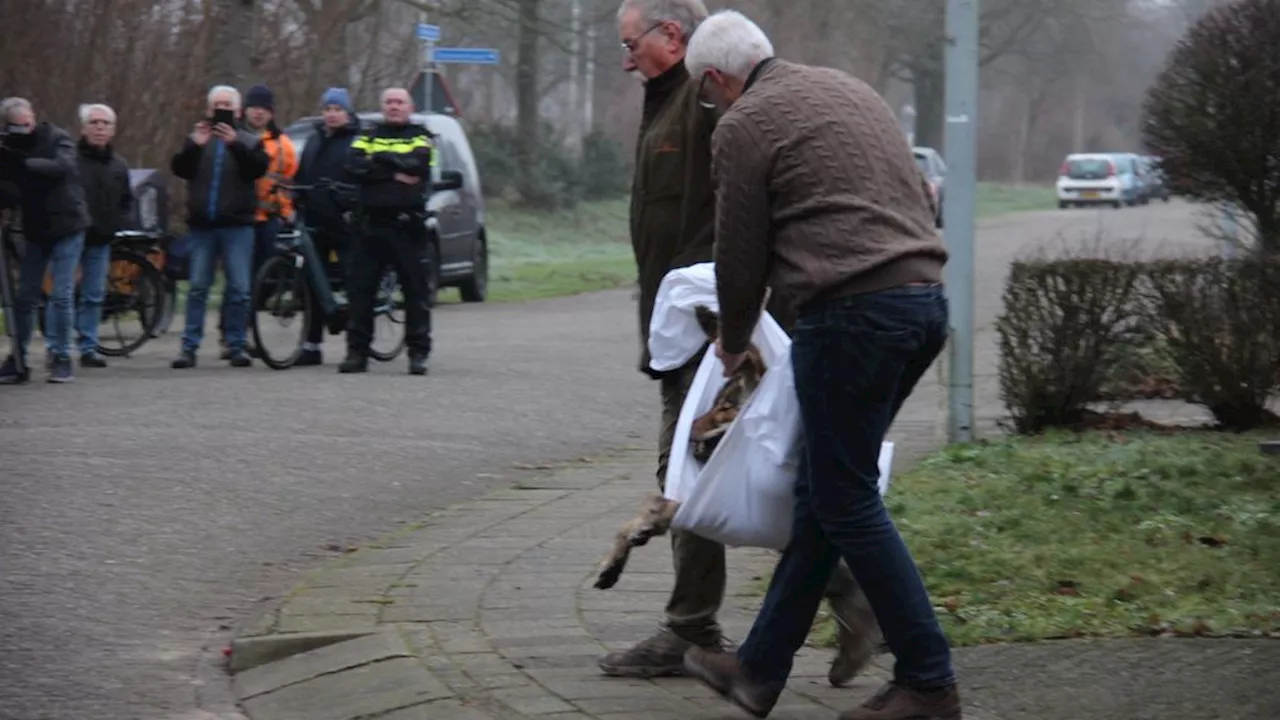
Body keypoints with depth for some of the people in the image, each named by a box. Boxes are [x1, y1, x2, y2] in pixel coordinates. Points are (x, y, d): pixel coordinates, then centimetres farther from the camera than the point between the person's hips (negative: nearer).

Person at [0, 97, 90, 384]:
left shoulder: (57, 139, -9)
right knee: (24, 297, 5)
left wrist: (25, 163, -38)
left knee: (62, 295, -7)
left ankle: (61, 358, 1)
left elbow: (61, 167, -28)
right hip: (35, 230, 4)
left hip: (66, 226, -4)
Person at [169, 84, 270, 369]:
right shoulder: (198, 140, 12)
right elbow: (180, 169, 0)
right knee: (197, 288, 1)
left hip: (237, 225, -1)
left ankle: (237, 346, 3)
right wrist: (194, 146, -18)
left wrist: (235, 144, -24)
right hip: (202, 224, 1)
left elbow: (258, 168, -10)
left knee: (239, 289, -3)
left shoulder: (249, 142, 8)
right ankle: (189, 347, 0)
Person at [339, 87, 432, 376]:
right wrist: (395, 173, -11)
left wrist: (380, 159, -8)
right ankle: (357, 352, 6)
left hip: (407, 225, -2)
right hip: (372, 223, 2)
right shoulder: (368, 137, 15)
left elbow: (419, 164, -12)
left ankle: (418, 352, 4)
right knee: (360, 289, 0)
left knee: (415, 290, -2)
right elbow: (355, 167, -5)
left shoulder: (419, 138, 10)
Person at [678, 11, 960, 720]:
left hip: (852, 313, -9)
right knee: (823, 489, 15)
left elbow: (741, 255, 3)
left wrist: (733, 344, 22)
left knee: (847, 502, 0)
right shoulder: (848, 88, 22)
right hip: (923, 296, 9)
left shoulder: (743, 125, -2)